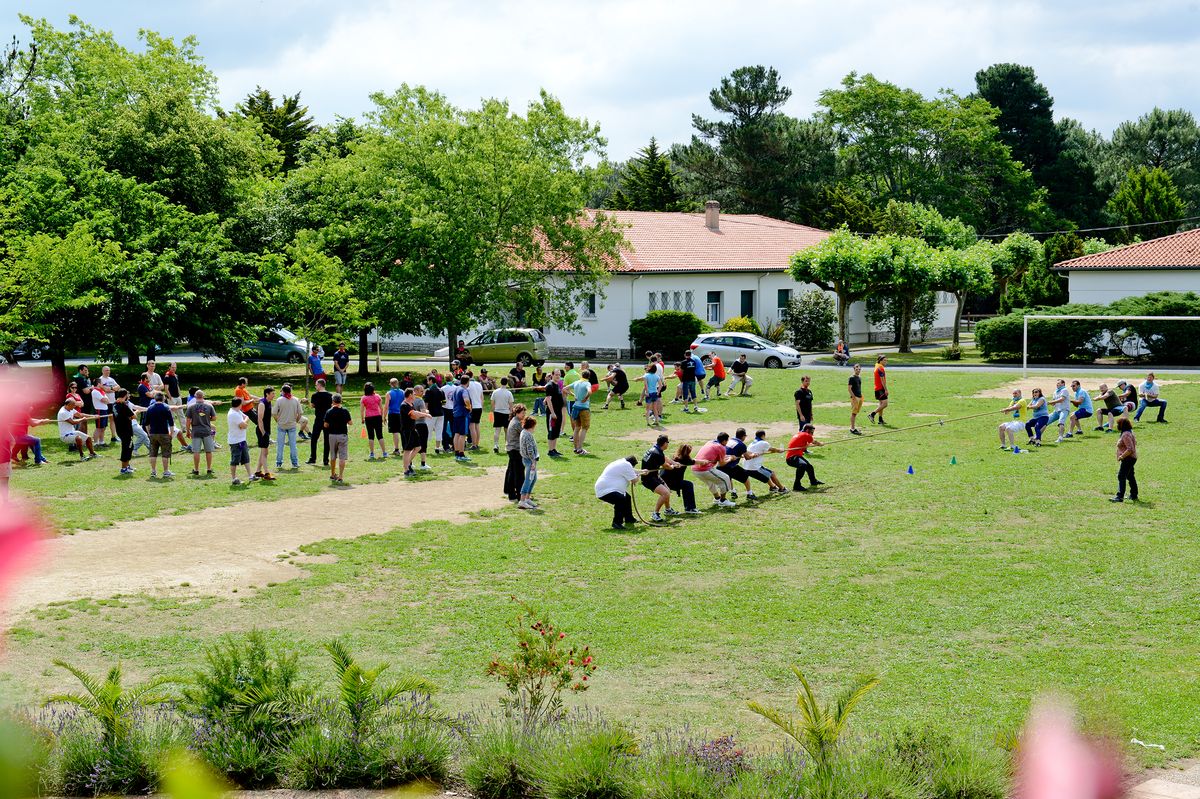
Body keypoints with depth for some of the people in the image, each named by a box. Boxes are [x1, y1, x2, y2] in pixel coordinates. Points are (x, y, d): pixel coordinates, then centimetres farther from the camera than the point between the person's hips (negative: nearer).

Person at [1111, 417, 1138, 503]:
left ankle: (1120, 496, -22)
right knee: (1130, 476, 21)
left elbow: (1130, 449, -27)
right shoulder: (1129, 432, 12)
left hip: (1128, 459, -11)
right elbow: (1135, 442, 26)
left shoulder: (1126, 435, -21)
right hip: (1131, 458, 11)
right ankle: (1134, 495, 33)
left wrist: (1121, 456, -22)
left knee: (1121, 476, -15)